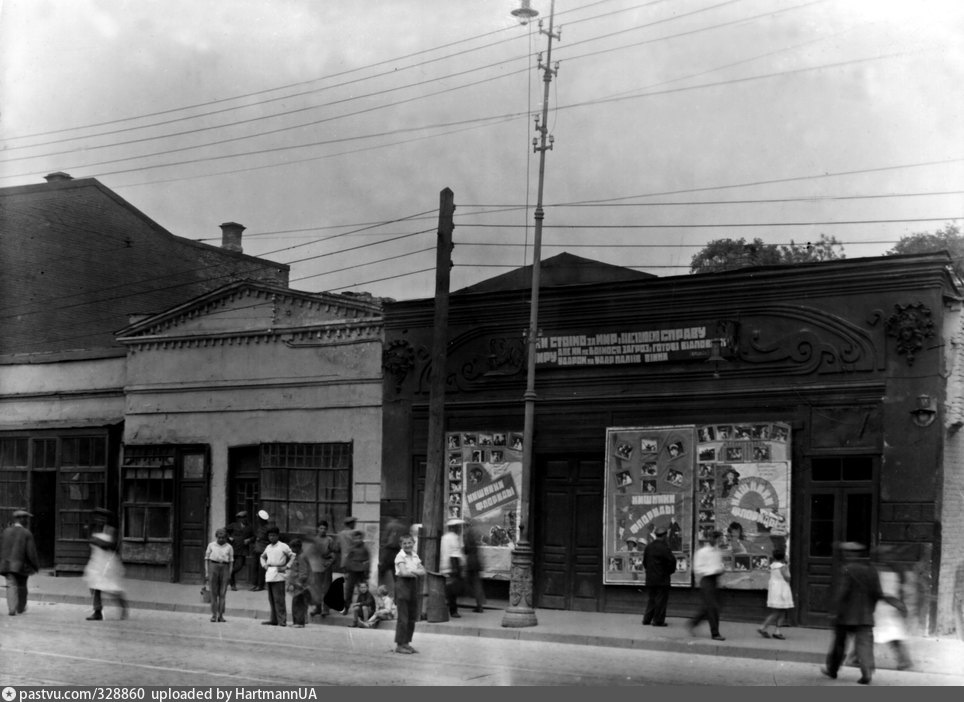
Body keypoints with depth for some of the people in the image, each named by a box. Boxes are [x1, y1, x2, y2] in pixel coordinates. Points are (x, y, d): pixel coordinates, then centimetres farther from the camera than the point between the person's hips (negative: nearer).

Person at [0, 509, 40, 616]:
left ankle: (12, 609, -15)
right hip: (22, 566, -2)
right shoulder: (27, 534, -11)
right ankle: (21, 608, 27)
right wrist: (36, 566, 0)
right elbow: (31, 552, -11)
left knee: (11, 586, 0)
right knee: (21, 586, 15)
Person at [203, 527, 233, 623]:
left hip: (224, 568, 0)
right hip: (213, 567, 0)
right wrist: (206, 572, 1)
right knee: (214, 593, -1)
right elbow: (206, 559, 8)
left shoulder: (229, 547, 7)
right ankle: (213, 615, 2)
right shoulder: (211, 545, 7)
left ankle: (221, 616, -1)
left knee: (222, 594, -3)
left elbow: (231, 561, 7)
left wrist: (229, 574, 0)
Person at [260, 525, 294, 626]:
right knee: (271, 599, 9)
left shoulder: (283, 546, -2)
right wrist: (264, 565, 17)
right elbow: (263, 556, 34)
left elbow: (293, 557, -2)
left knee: (279, 599, -10)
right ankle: (274, 619, 14)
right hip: (269, 574, 7)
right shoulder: (268, 547, 16)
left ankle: (282, 621, -9)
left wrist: (286, 567, -8)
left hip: (278, 575, -7)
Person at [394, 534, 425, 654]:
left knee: (412, 617, 8)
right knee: (403, 618, -6)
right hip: (403, 585, -6)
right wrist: (416, 572, -8)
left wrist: (411, 571, -14)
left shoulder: (415, 556, 11)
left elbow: (423, 571, 3)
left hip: (413, 585, 6)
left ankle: (407, 643, 17)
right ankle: (399, 645, 0)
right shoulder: (400, 556, -7)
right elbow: (403, 572, -19)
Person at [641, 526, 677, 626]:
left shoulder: (648, 547, 7)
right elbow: (672, 560, -17)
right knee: (661, 599, 1)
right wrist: (670, 570, 1)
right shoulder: (664, 548, -14)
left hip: (650, 579, 7)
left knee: (652, 598, 16)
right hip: (662, 579, -6)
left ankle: (647, 619, 15)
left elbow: (644, 561, 12)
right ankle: (658, 621, 1)